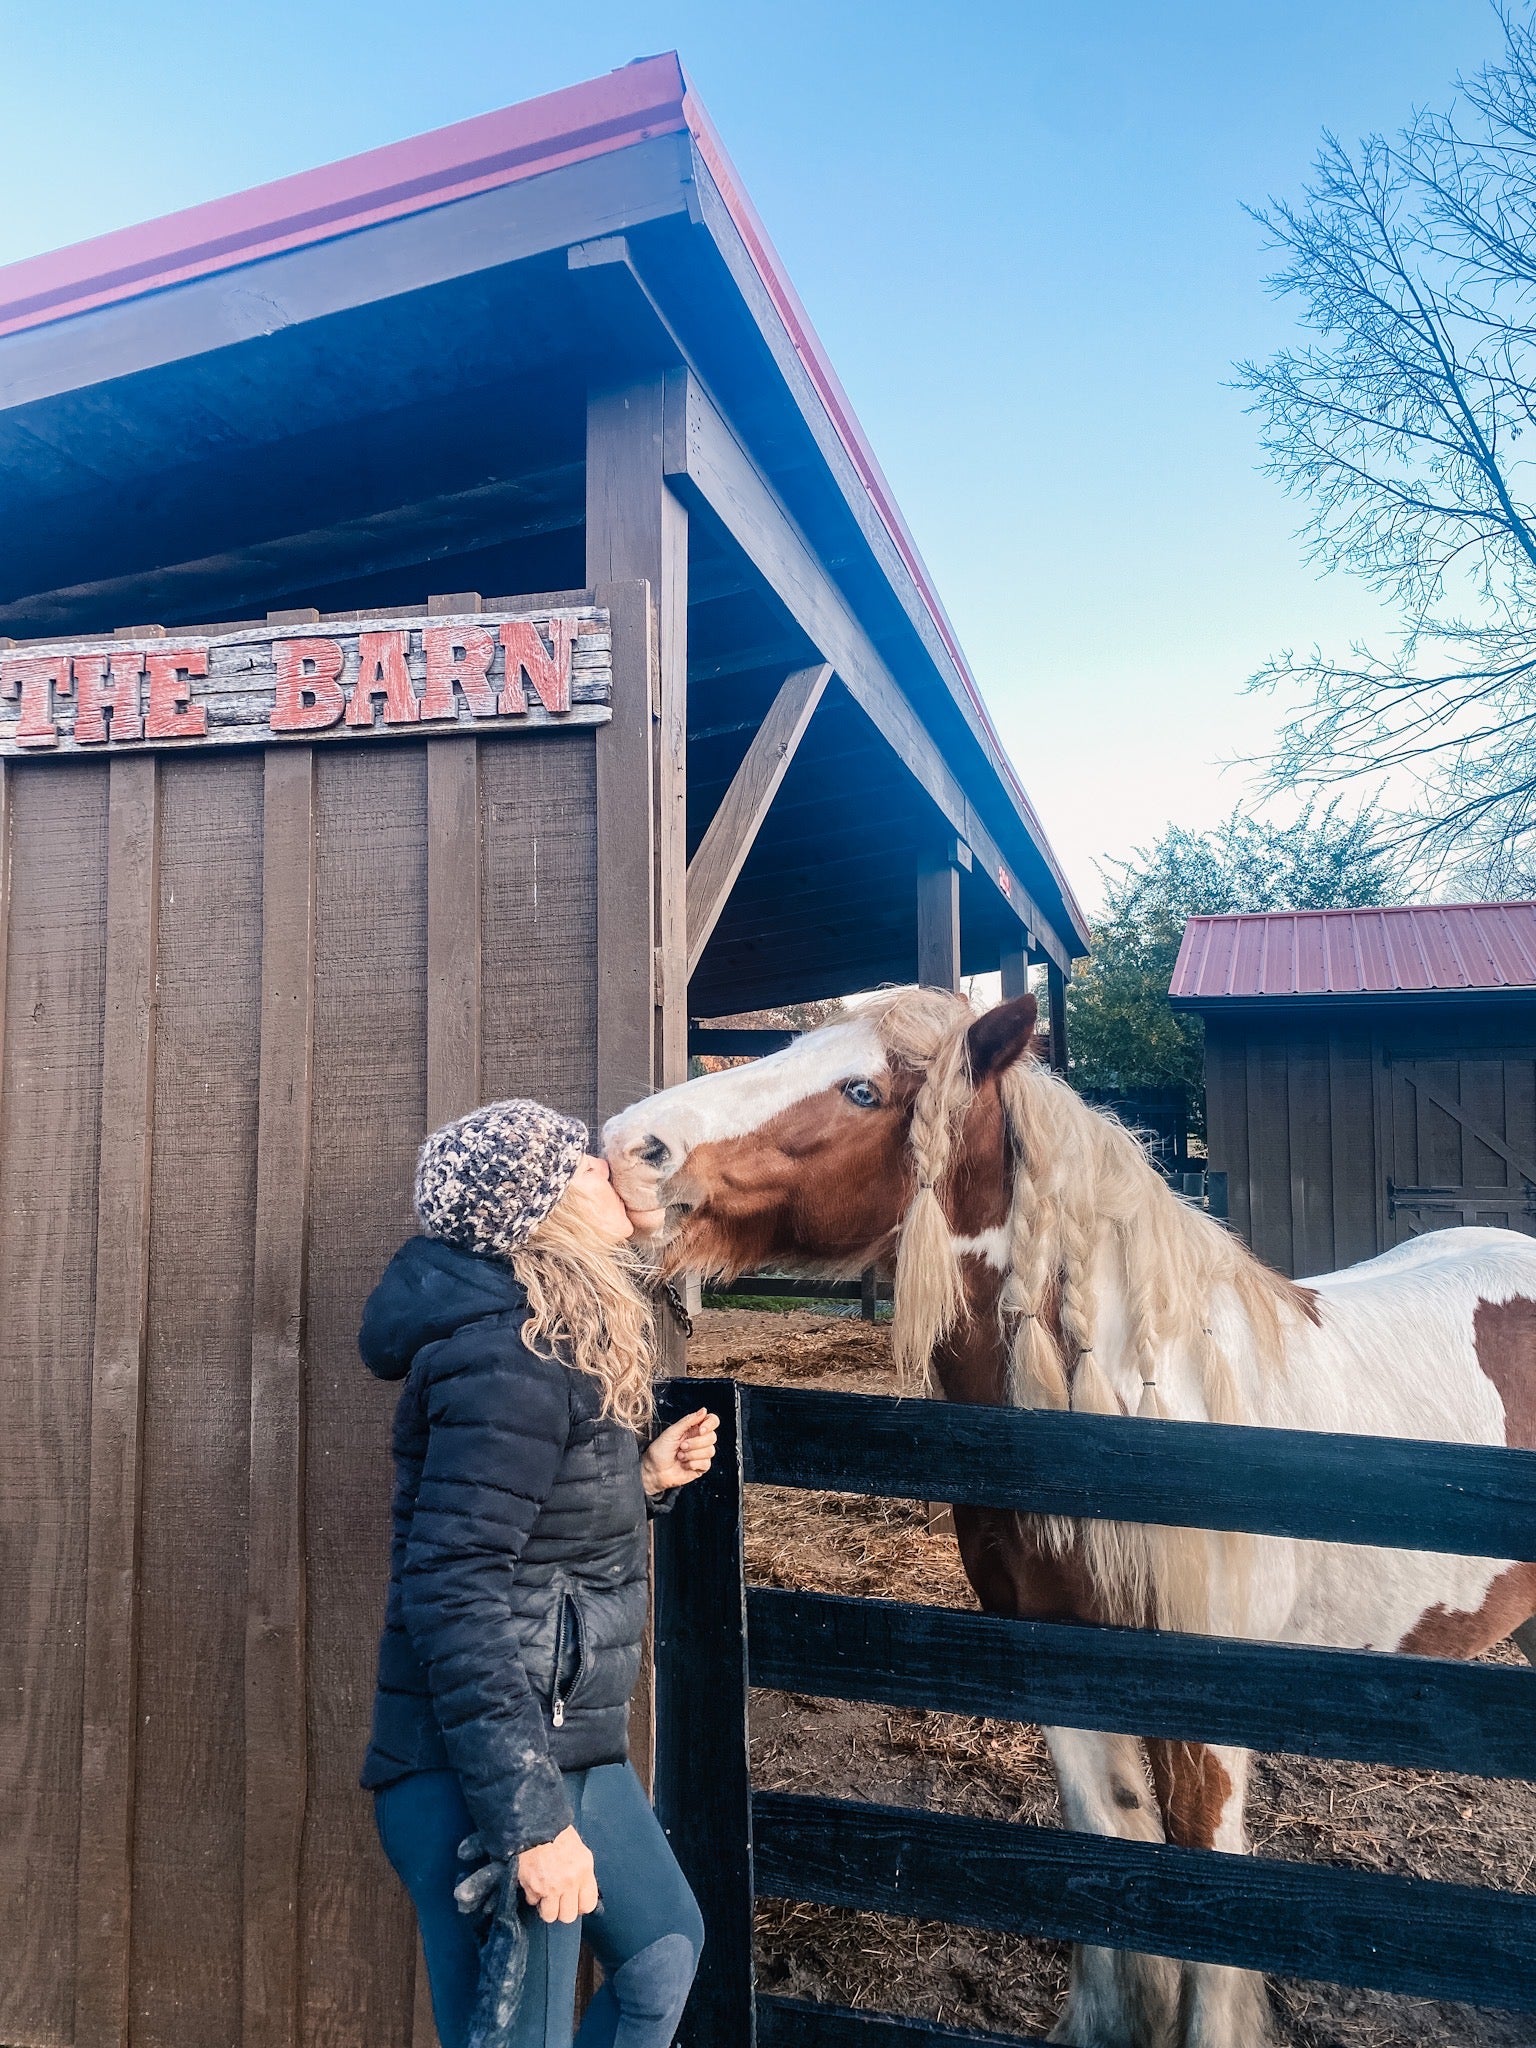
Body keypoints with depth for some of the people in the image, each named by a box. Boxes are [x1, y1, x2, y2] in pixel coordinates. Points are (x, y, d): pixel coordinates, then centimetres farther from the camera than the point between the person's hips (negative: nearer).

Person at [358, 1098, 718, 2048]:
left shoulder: (550, 1338, 7)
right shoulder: (511, 1358, -24)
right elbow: (454, 1596, -27)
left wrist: (645, 1476, 4)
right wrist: (529, 1819, -24)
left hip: (571, 1746, 10)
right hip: (487, 1772, -10)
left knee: (668, 1943, 26)